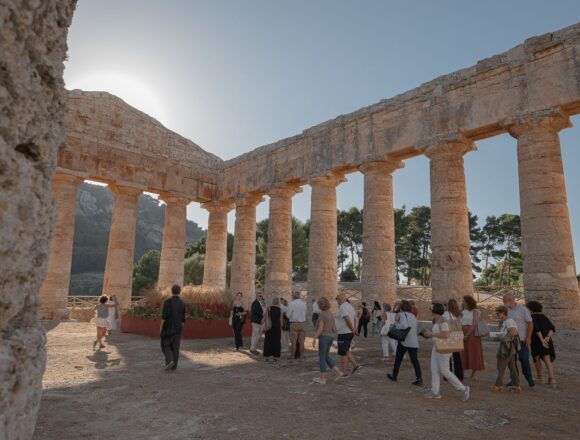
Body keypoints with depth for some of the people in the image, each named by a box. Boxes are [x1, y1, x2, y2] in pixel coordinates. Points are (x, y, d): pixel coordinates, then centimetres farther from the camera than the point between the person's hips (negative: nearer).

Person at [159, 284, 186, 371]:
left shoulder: (168, 302, -12)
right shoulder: (182, 304, 2)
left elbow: (164, 316, -16)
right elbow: (183, 318, 6)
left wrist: (161, 327, -5)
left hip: (168, 328, -3)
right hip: (178, 328, 4)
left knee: (166, 345, 10)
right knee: (175, 347, 9)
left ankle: (169, 360, -10)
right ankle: (173, 366, 10)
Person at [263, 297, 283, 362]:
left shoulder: (269, 308, -4)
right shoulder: (280, 310, -1)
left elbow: (265, 317, -7)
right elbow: (281, 320, 1)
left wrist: (262, 323, 10)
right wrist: (281, 329, 10)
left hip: (269, 326, -1)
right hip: (277, 327, 1)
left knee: (268, 341, 8)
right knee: (276, 341, 8)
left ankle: (267, 356, 10)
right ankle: (275, 357, 11)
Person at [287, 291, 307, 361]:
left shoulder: (291, 303, -10)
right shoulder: (304, 303, 3)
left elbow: (288, 315, -7)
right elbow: (305, 314, 9)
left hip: (294, 323, -4)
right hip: (302, 323, 4)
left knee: (293, 342, 4)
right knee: (301, 342, 9)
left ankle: (292, 358, 10)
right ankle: (301, 357, 13)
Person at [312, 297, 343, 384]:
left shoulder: (321, 314, -14)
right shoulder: (330, 314, 10)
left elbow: (320, 328, -19)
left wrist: (314, 339, -16)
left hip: (324, 337, -8)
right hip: (331, 336, 8)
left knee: (322, 357, 2)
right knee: (326, 356, 18)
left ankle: (322, 379, 8)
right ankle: (337, 371, 8)